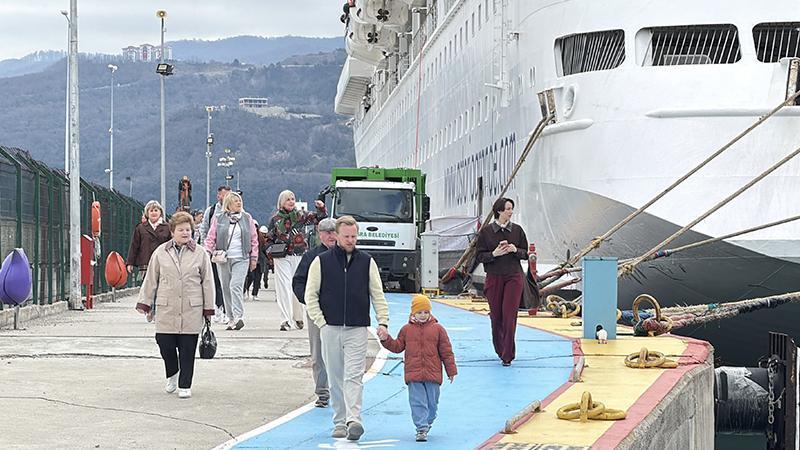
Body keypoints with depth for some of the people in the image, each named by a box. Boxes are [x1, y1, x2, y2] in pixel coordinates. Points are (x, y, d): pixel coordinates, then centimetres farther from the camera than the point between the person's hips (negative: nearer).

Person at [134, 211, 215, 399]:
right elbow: (151, 279, 11)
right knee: (165, 345, 0)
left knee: (187, 349, 1)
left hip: (191, 310, -1)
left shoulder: (200, 254, 4)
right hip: (166, 309, 1)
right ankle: (172, 374, 28)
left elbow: (207, 282, 7)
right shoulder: (160, 253, 6)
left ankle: (184, 385, 12)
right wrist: (144, 303, 9)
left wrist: (208, 307, 5)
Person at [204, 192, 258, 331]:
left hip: (241, 258, -2)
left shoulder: (247, 218, 9)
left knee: (236, 286, -18)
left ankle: (239, 317, -23)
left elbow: (254, 239, 11)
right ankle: (231, 319, 11)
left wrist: (254, 257, 7)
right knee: (226, 288, 4)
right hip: (223, 259, 2)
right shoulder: (218, 219, 7)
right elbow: (211, 238, 6)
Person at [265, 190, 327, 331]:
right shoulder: (275, 219, 7)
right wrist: (270, 249, -4)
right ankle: (286, 320, -11)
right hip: (282, 258, -1)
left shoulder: (301, 215, 7)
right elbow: (269, 239, 14)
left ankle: (298, 318, 18)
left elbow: (319, 219, 9)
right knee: (284, 287, -8)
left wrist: (321, 209, -9)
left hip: (299, 256, 1)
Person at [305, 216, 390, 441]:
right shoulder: (321, 261, 4)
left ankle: (354, 420, -21)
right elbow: (311, 295, 7)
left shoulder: (367, 262, 7)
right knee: (335, 378, 6)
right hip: (330, 329, 1)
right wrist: (320, 321, -3)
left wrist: (383, 321, -2)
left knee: (353, 377, -12)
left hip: (357, 330, -1)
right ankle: (339, 422, 13)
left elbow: (378, 294, 10)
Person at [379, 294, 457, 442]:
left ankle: (428, 422, 32)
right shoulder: (406, 329, 7)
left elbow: (446, 351, 5)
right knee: (417, 402, -5)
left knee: (432, 401, 9)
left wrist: (451, 370, 5)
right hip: (413, 373, 0)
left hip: (432, 374, 0)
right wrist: (386, 340, -2)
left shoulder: (438, 329, 3)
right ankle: (421, 428, -4)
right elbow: (397, 347, 15)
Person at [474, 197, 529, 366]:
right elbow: (479, 256, 1)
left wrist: (515, 250, -12)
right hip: (494, 278, 0)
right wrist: (494, 254, -16)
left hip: (513, 277, 0)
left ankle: (507, 356, -5)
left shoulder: (517, 230, 3)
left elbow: (526, 254, 8)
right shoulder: (486, 231, -1)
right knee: (496, 316, 5)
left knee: (509, 316, -8)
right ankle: (500, 350, 25)